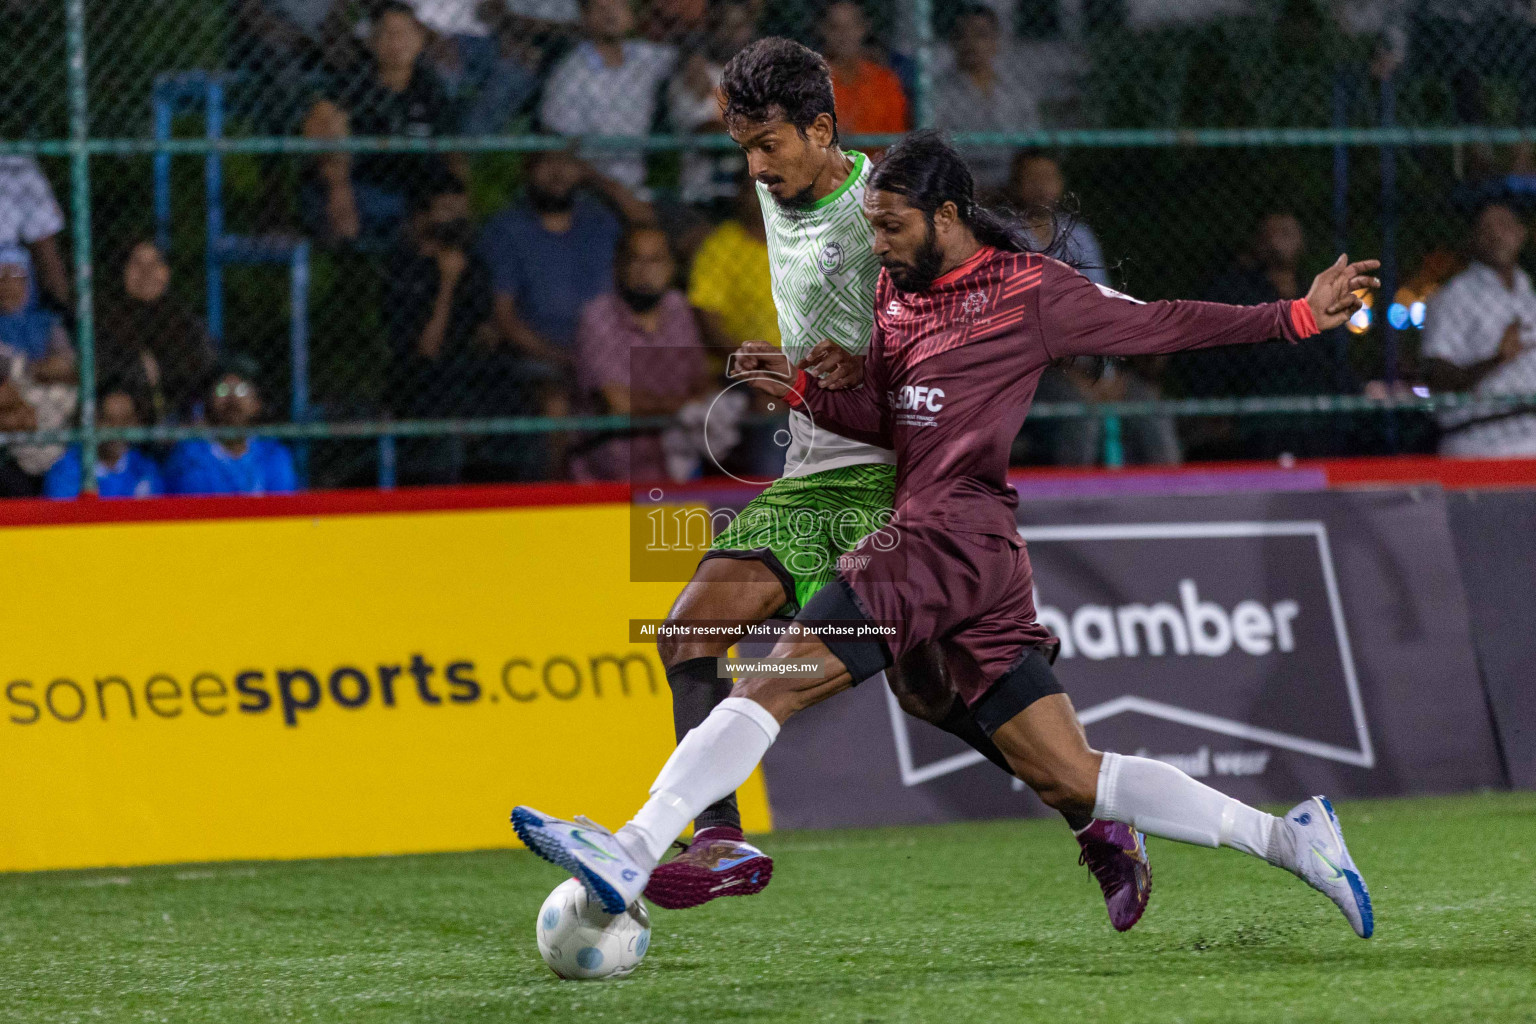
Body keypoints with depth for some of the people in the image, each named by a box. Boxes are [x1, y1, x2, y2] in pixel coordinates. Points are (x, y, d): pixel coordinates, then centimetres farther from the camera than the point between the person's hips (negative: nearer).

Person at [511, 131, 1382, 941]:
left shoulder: (1029, 289, -1)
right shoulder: (896, 292, 22)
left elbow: (1160, 326, 5)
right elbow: (886, 420, 23)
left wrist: (1299, 315, 3)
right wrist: (803, 391, 5)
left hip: (954, 536, -9)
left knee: (777, 684, -16)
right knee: (1069, 778, 6)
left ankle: (628, 860, -23)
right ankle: (1283, 837, 7)